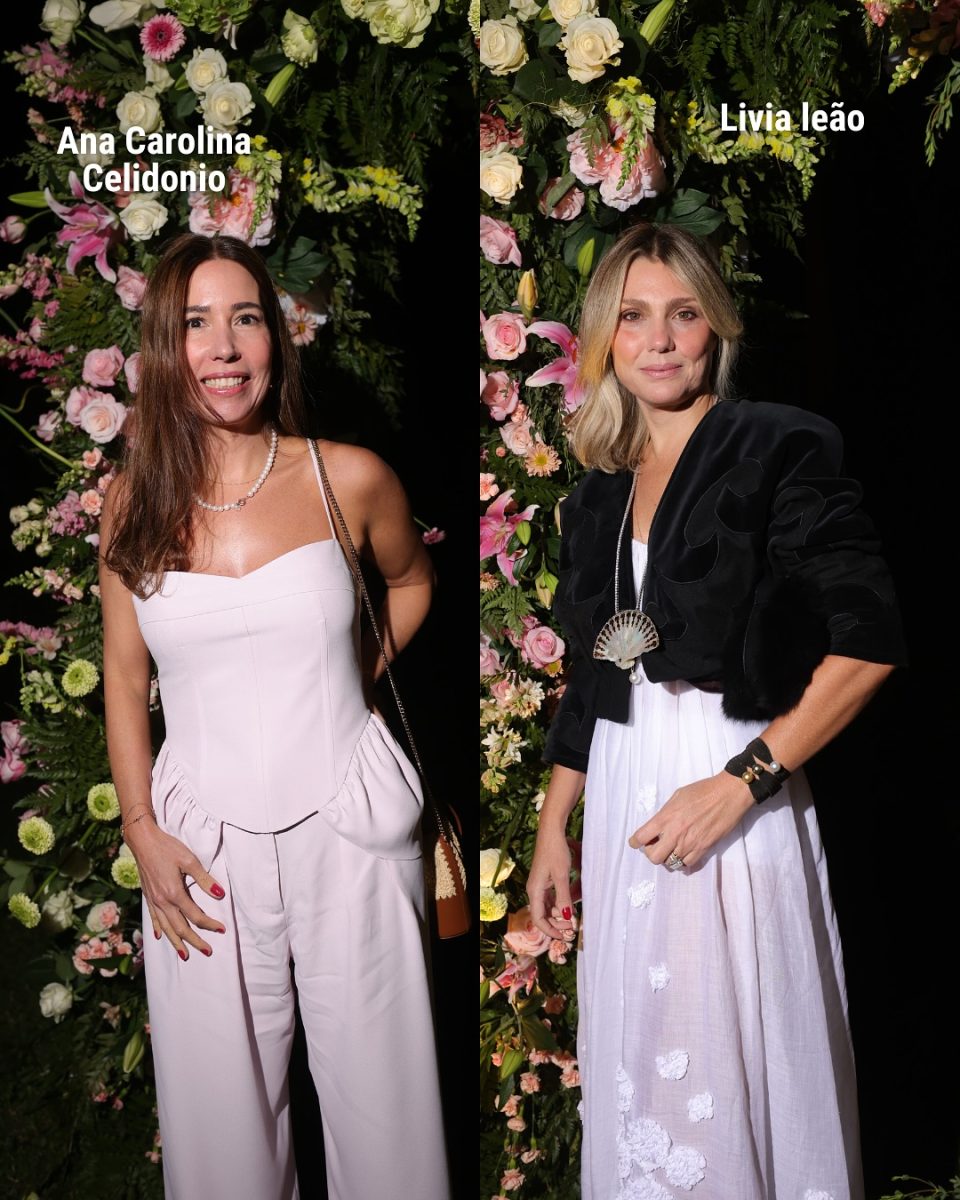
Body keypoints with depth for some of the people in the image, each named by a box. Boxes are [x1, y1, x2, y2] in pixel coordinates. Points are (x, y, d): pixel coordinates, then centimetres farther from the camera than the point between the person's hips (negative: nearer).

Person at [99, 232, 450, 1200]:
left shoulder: (349, 479, -3)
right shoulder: (135, 500, 1)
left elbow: (410, 582, 17)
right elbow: (124, 680, 6)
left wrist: (348, 680, 7)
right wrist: (142, 833, -1)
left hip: (345, 827, -1)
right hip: (203, 844, 1)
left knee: (378, 1087, 9)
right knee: (220, 1105, 11)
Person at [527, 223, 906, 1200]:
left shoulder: (777, 449, -6)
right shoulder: (598, 493, 12)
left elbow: (869, 643, -13)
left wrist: (739, 785, -18)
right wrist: (552, 832, 14)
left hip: (736, 798, -6)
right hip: (622, 802, 6)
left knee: (736, 1067, 1)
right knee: (633, 1063, 13)